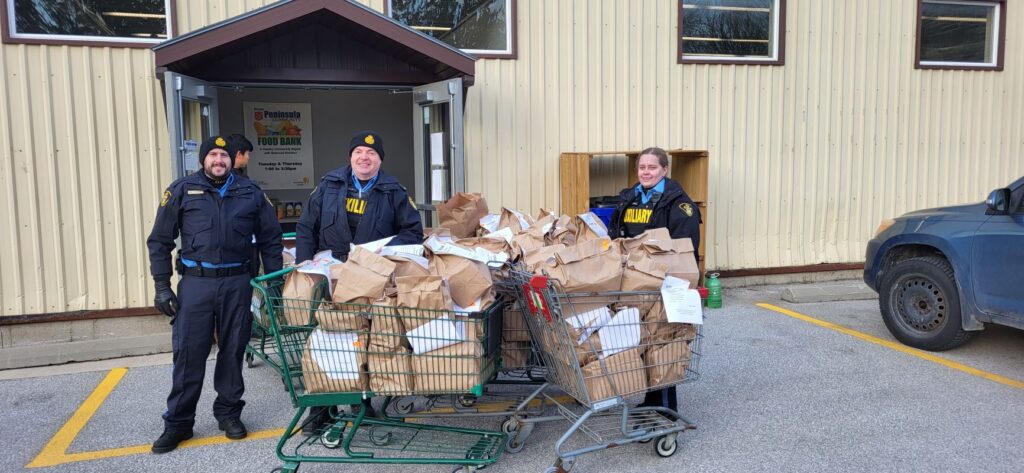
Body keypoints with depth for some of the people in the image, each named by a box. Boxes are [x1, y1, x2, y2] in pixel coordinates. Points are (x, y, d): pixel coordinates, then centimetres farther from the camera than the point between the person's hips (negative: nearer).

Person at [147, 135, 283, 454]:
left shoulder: (250, 192, 7)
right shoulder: (182, 191, 4)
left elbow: (270, 239, 13)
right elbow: (159, 241, 5)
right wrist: (162, 286, -1)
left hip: (237, 284, 1)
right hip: (196, 283, -1)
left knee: (233, 350, 8)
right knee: (188, 352, 0)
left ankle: (229, 413, 23)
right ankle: (178, 422, 13)